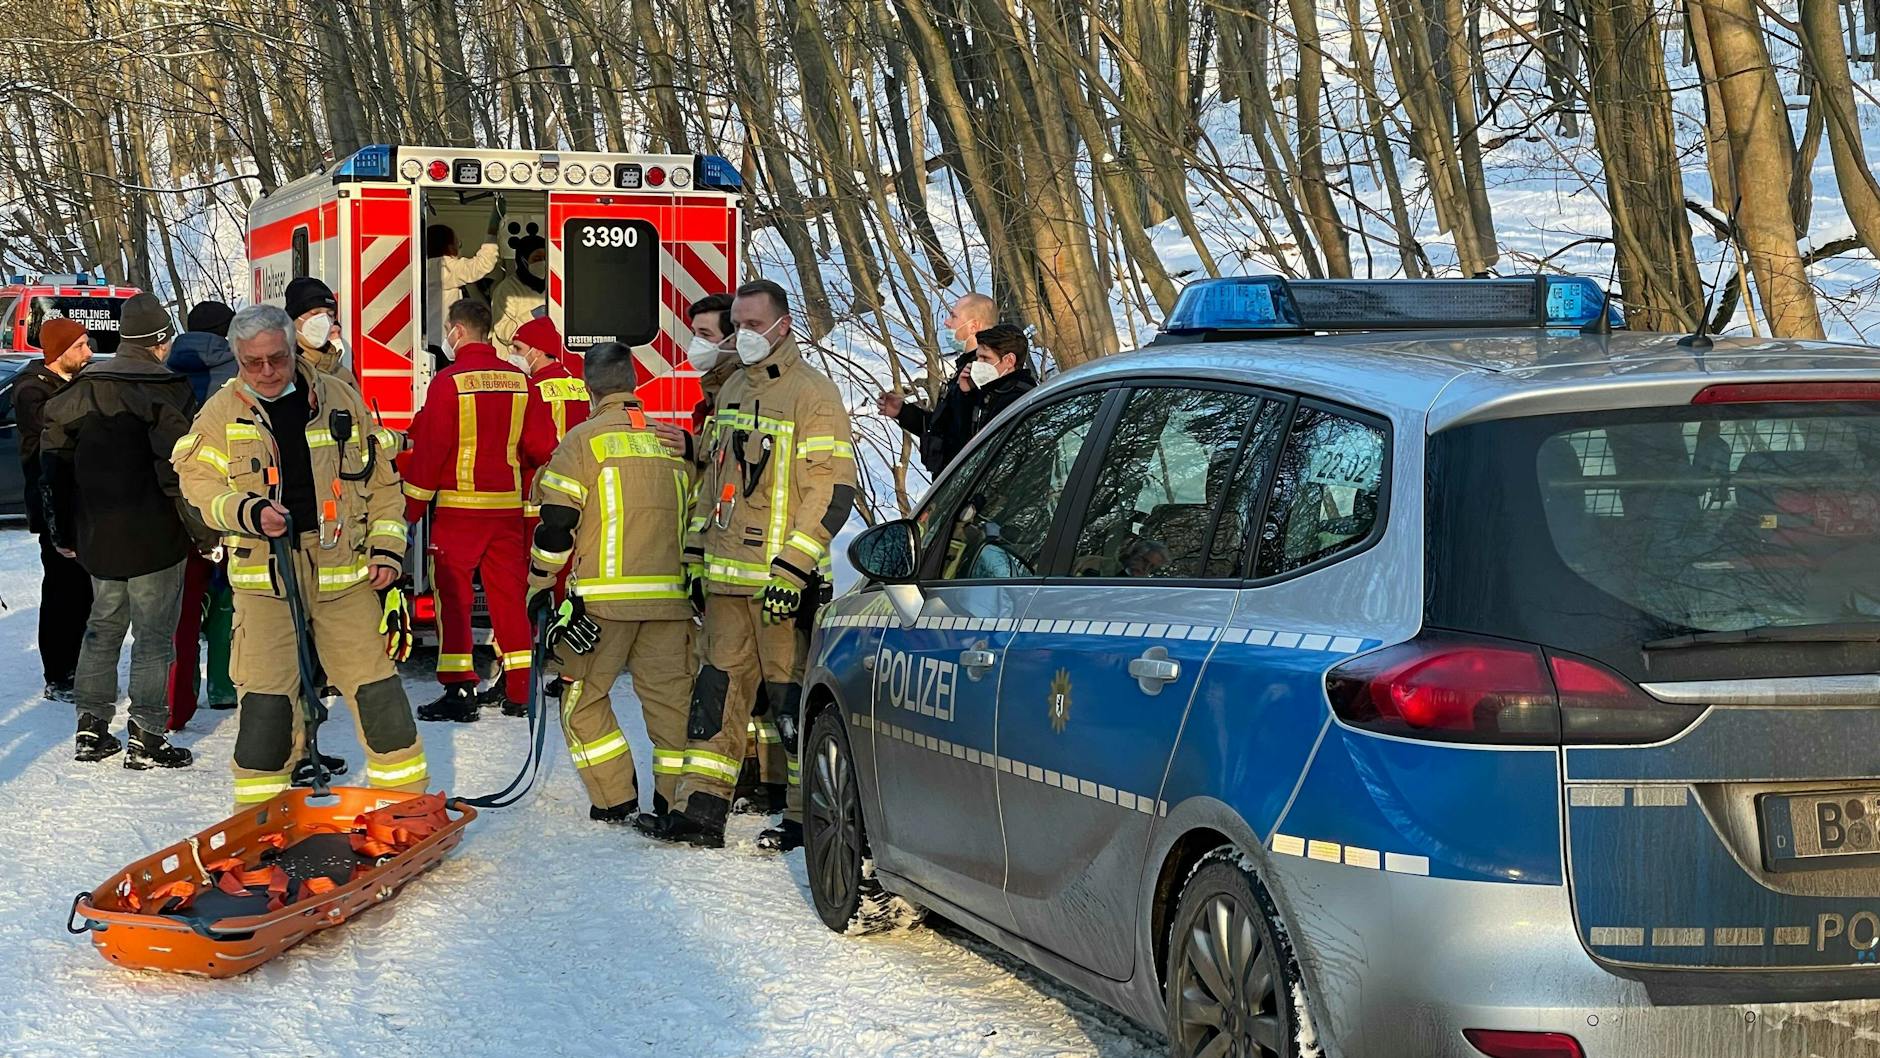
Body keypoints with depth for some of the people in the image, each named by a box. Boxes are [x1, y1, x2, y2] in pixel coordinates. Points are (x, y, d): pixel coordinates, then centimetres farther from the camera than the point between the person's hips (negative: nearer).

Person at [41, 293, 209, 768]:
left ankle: (91, 729, 20)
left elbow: (54, 459, 10)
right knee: (153, 636, 1)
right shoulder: (167, 390, -13)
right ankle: (146, 739, 1)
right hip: (154, 536, -6)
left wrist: (65, 531, 18)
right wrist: (204, 532, -9)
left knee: (103, 629, 18)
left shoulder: (83, 390, 7)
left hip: (96, 535, 6)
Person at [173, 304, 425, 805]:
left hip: (343, 570, 1)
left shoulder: (340, 398, 6)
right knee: (265, 694, -5)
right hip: (264, 572, -1)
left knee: (375, 681, 4)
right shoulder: (221, 412, 4)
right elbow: (199, 482, -1)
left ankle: (407, 794, 16)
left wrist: (387, 548, 3)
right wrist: (249, 513, -19)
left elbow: (381, 480, 11)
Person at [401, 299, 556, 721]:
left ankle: (459, 691, -5)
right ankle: (518, 690, 12)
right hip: (508, 505, 5)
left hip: (459, 504, -5)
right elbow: (542, 445, 8)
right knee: (508, 594, 10)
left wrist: (411, 507, -4)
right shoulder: (519, 381, 5)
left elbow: (428, 448, -10)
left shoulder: (449, 381, -10)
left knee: (453, 595, 0)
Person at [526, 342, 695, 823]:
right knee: (671, 695, 9)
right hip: (671, 595, 4)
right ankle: (677, 799, 6)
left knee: (583, 695, 9)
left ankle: (615, 799, 5)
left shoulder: (585, 439, -2)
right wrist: (696, 586, 26)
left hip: (604, 597, -4)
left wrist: (540, 586, 5)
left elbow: (556, 522, -5)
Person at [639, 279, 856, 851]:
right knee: (719, 690, 8)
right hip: (726, 577, 8)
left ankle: (811, 816, 6)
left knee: (792, 697, -3)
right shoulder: (733, 390, 16)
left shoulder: (812, 393, -8)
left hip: (782, 582, -7)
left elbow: (834, 490, -13)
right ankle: (700, 810, 11)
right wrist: (696, 556, 19)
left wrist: (793, 567, -18)